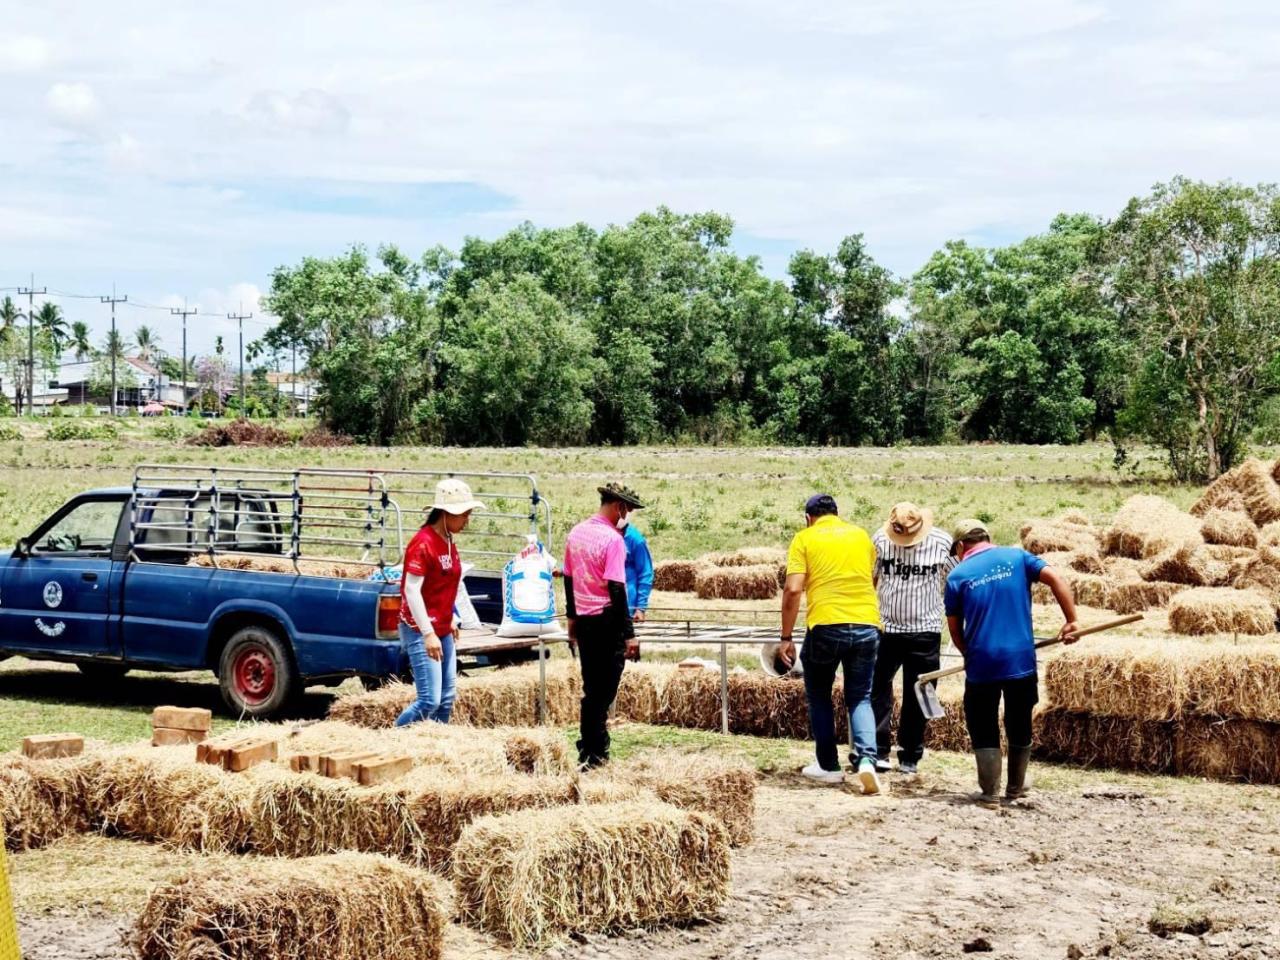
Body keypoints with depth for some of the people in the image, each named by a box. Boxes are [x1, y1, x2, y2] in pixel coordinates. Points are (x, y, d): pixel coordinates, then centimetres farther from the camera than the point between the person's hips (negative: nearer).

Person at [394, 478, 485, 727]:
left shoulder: (448, 542, 10)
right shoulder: (423, 543, -16)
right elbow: (411, 590, -20)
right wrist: (428, 634, -22)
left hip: (442, 630, 9)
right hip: (421, 632, -9)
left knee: (446, 699, 8)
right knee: (429, 701, -13)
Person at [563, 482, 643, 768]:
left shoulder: (575, 533, 8)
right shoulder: (612, 539, -16)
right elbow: (617, 590, -19)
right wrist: (629, 634, -16)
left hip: (583, 620, 8)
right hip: (607, 621, -8)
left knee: (591, 688, 16)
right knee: (603, 691, -2)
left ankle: (588, 750, 20)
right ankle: (595, 755, 0)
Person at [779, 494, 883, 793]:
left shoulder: (805, 539, 3)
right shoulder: (861, 535, 15)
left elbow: (793, 590, -7)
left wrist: (786, 638, -2)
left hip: (826, 626, -3)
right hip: (867, 625, 3)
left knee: (819, 696, 18)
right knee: (860, 698, 12)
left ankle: (829, 766, 21)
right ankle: (867, 760, -11)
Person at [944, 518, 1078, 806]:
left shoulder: (958, 575, 1)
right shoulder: (1016, 557, 5)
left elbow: (955, 630, 6)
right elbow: (1056, 579, -7)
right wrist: (1071, 621, -3)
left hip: (981, 665, -2)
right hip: (1021, 661, 2)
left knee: (984, 730, 10)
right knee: (1020, 727, 18)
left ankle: (990, 793, 7)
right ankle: (1015, 788, 29)